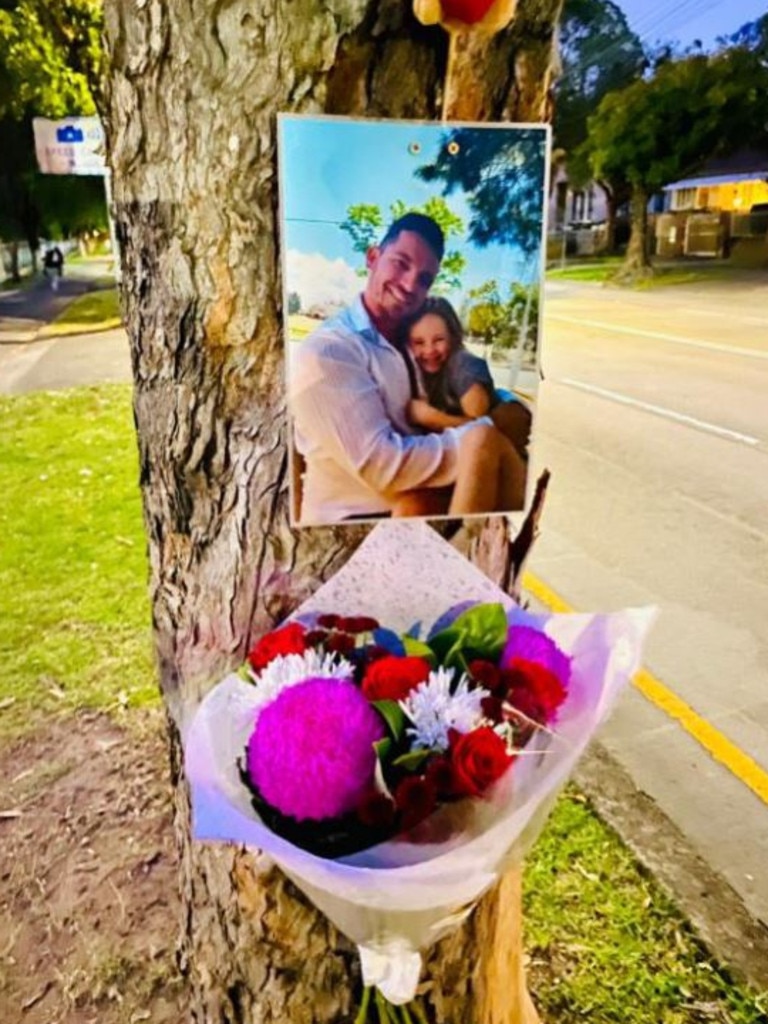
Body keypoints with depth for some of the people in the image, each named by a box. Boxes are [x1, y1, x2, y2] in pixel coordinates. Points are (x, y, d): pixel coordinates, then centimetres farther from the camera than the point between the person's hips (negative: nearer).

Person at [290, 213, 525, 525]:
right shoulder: (326, 351, -12)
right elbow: (382, 465, -20)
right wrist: (479, 436, -16)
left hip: (415, 511, 8)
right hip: (355, 519, -8)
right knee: (484, 439, -22)